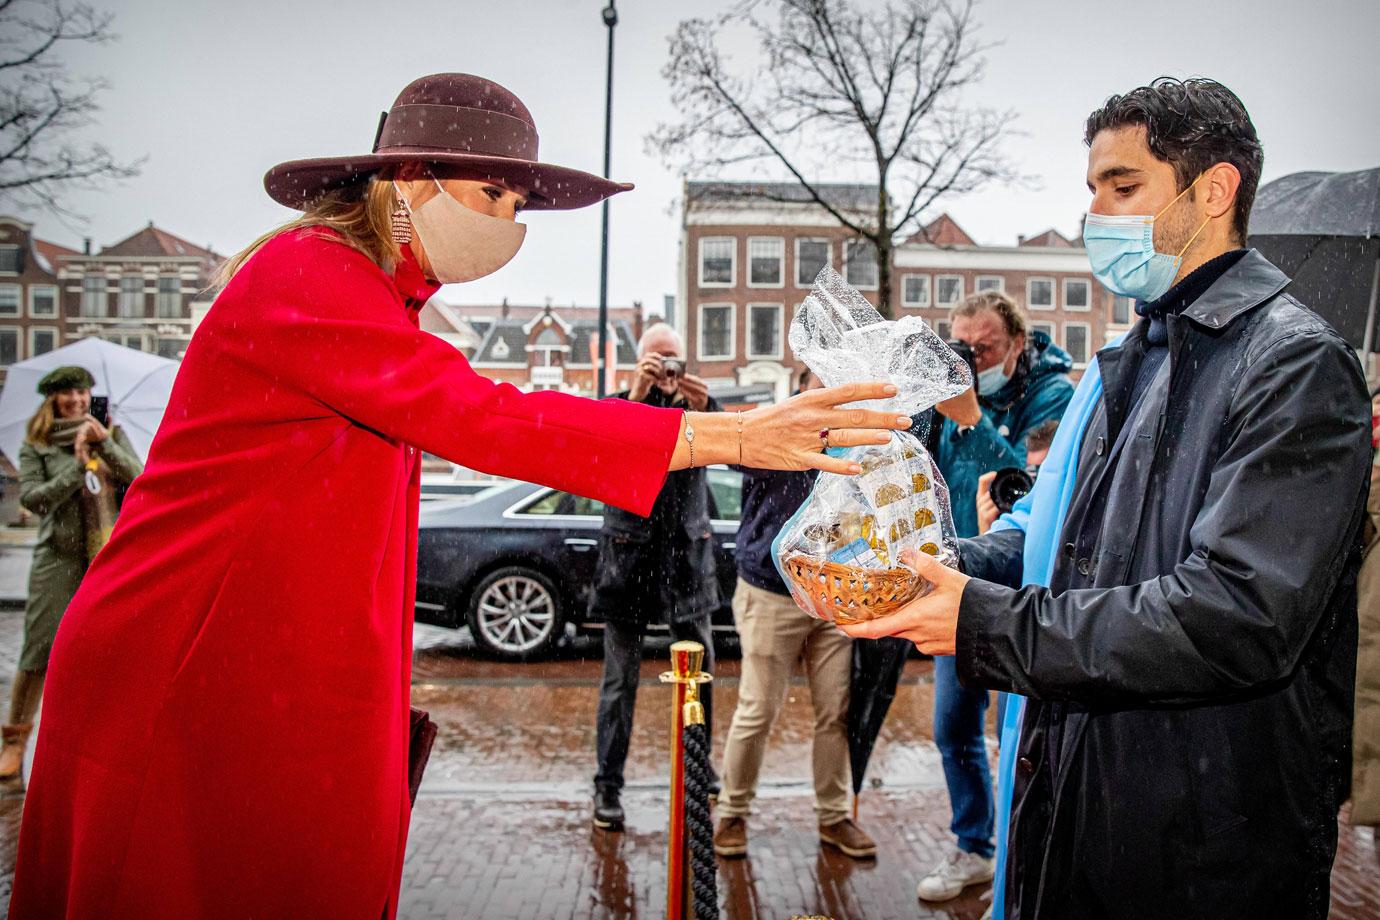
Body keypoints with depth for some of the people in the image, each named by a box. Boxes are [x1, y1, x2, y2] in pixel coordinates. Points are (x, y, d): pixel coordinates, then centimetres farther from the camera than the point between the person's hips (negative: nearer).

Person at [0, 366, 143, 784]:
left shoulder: (111, 434, 11)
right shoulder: (36, 445, 5)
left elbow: (139, 477, -3)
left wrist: (105, 444, -14)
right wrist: (77, 466, -14)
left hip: (108, 556, 2)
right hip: (57, 557, -2)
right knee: (39, 648, -3)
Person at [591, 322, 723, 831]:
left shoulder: (697, 407, 7)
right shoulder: (618, 404, 4)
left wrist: (706, 406, -27)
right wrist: (636, 393, -26)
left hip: (686, 559, 2)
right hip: (628, 556, -2)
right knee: (620, 678, 2)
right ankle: (608, 786, 10)